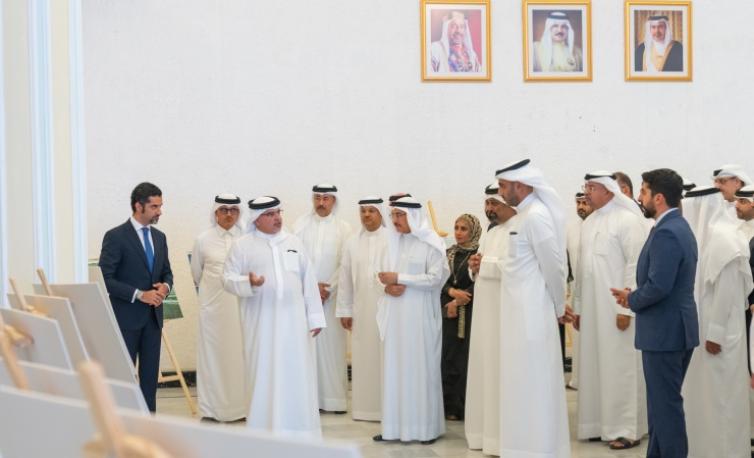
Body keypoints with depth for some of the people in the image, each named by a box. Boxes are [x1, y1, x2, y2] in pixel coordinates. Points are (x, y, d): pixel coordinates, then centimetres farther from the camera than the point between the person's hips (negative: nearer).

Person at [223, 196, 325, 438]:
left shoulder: (294, 242, 11)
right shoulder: (242, 245, 2)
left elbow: (308, 281, 10)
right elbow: (228, 279, -2)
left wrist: (315, 317, 6)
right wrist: (248, 282, -22)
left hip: (293, 320, 3)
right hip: (261, 322, -3)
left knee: (296, 375, 4)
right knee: (264, 376, 0)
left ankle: (298, 430, 12)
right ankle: (265, 431, 8)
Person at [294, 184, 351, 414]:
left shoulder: (343, 229, 4)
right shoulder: (301, 225, 6)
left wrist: (328, 289, -7)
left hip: (331, 297, 0)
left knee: (332, 345, -2)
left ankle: (334, 398, 2)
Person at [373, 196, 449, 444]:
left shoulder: (430, 244, -6)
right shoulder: (392, 242, 11)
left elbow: (436, 278, -14)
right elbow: (383, 274, 13)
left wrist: (399, 278, -15)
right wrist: (388, 286, -10)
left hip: (420, 314, -5)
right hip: (395, 315, 5)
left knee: (421, 367, -1)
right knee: (394, 367, 5)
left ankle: (427, 427, 8)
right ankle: (395, 426, 10)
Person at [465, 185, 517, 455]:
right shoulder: (488, 235, 19)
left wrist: (485, 263, -12)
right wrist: (475, 268, 1)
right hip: (485, 312, 9)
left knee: (503, 371, -7)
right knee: (484, 368, 9)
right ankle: (487, 431, 15)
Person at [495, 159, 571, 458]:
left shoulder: (536, 216, -16)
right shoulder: (527, 214, 13)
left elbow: (553, 267, -15)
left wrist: (559, 307, -5)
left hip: (531, 313, -10)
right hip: (521, 312, 10)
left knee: (532, 383, -3)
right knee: (524, 383, 13)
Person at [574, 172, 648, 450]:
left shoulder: (628, 220, -8)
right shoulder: (589, 223, 13)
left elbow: (636, 265, -13)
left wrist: (627, 307, -17)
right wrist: (578, 306, 14)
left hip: (617, 307, -7)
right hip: (592, 307, 7)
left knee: (620, 367, -2)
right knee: (594, 366, 9)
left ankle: (627, 429, 4)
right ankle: (600, 424, 17)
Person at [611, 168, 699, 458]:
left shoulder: (666, 233, -20)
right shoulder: (678, 227, 12)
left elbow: (658, 286, -27)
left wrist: (631, 300, -9)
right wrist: (635, 296, 5)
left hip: (664, 332, -10)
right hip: (676, 329, 10)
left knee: (666, 404, -2)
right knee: (663, 402, 17)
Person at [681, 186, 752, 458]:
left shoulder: (723, 237, -17)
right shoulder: (705, 234, 11)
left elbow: (727, 289, -20)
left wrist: (715, 333, -20)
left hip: (717, 331, -9)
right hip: (701, 328, 9)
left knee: (719, 394, -1)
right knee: (704, 394, 14)